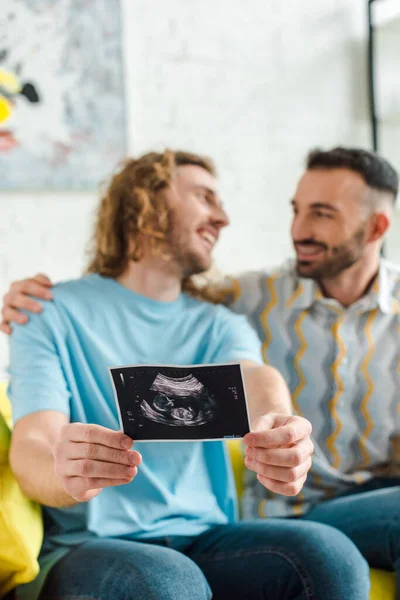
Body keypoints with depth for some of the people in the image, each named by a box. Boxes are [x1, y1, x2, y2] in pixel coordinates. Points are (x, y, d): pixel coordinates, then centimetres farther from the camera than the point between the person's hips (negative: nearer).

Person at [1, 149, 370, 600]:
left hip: (205, 541, 4)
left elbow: (254, 377, -9)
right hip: (92, 546, -3)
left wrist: (277, 426, -36)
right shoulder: (54, 314, 3)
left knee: (329, 554, -25)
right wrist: (63, 472, -36)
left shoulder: (219, 325, 14)